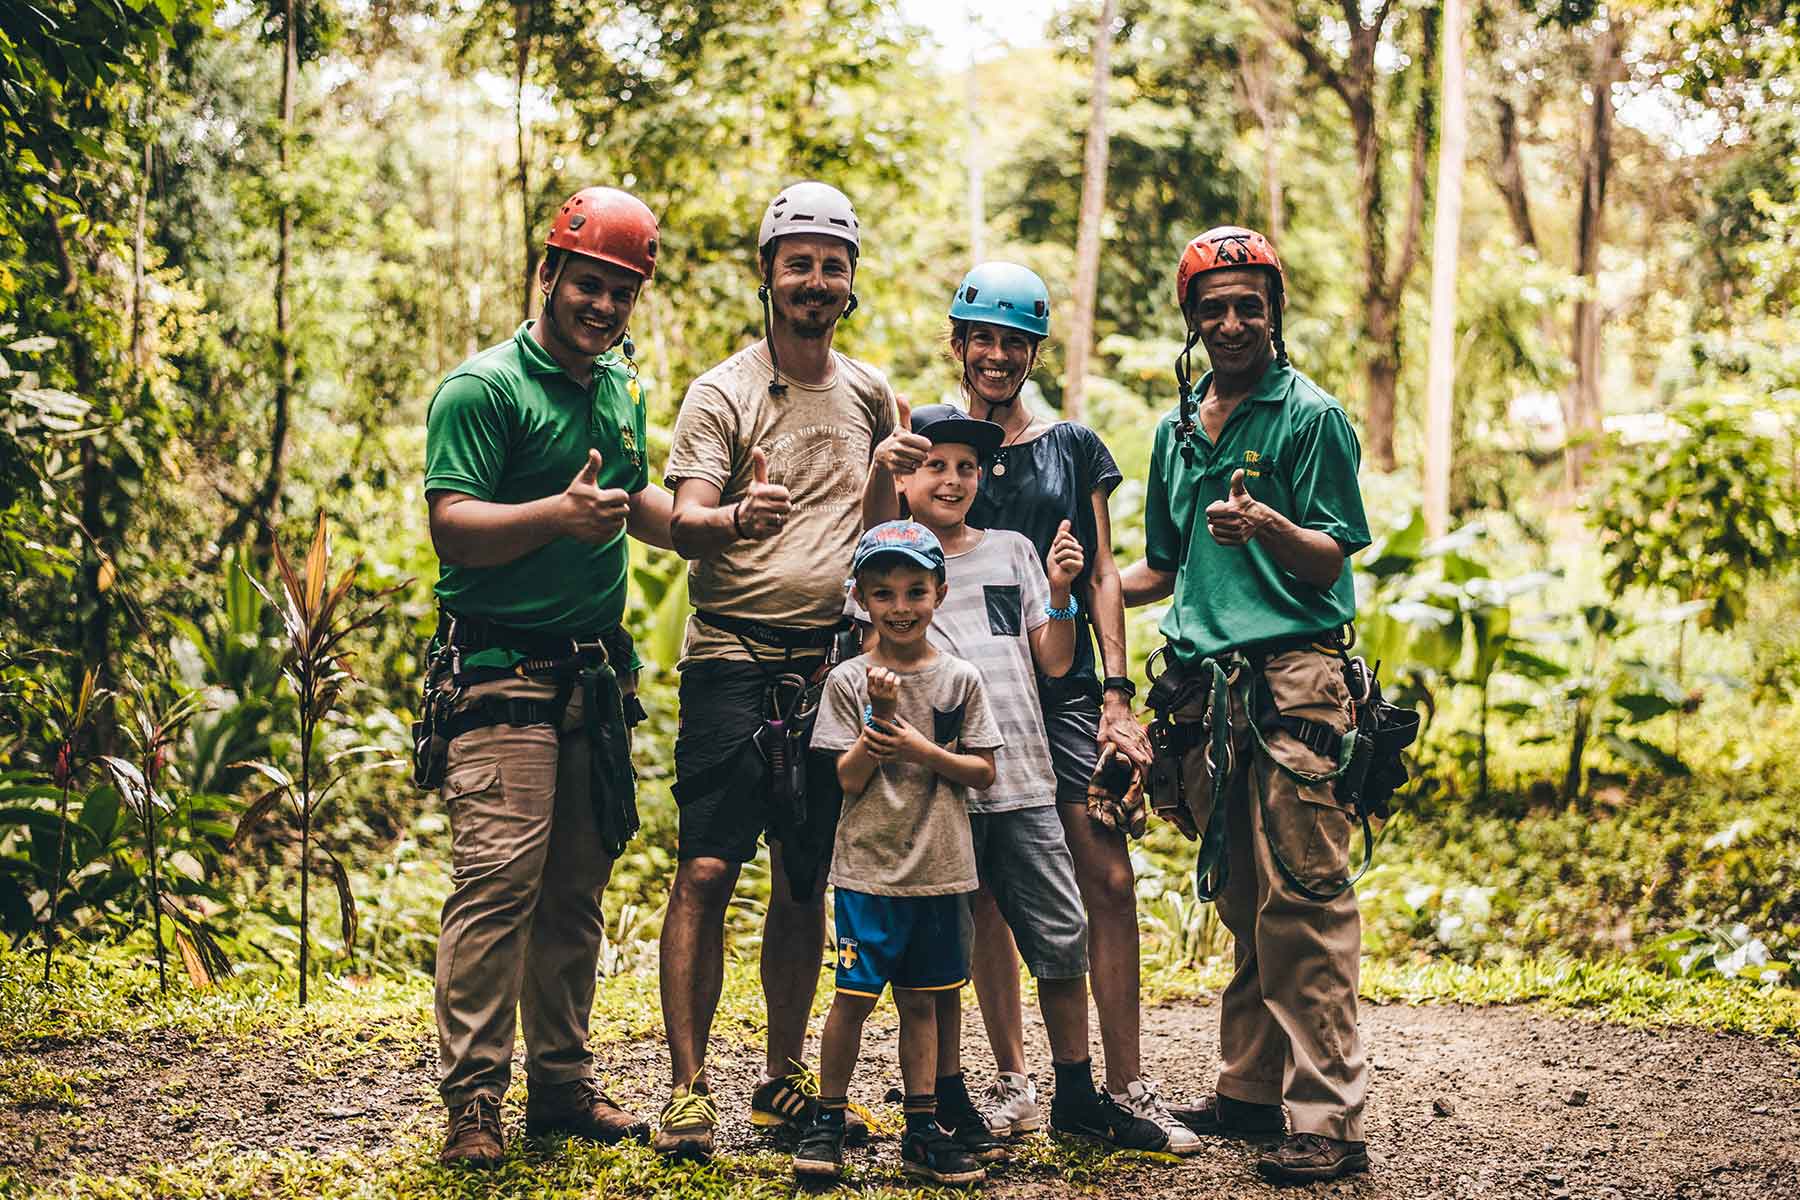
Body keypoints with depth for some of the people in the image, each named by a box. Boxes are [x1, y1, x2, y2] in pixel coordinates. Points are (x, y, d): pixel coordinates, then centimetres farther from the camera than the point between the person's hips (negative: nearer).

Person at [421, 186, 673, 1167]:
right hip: (500, 670, -7)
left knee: (577, 885, 9)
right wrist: (560, 514, -30)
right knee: (499, 875, -13)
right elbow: (452, 528, -17)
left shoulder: (621, 389, 16)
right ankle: (472, 1101, -8)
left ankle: (562, 1084, 18)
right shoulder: (483, 388, -8)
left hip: (595, 672, 7)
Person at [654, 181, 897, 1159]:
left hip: (834, 660, 4)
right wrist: (733, 518, -35)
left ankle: (783, 1080, 18)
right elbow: (683, 522, -13)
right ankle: (687, 1088, -5)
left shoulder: (869, 392, 12)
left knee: (805, 883, 8)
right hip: (734, 655, -4)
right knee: (707, 871, -10)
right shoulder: (723, 392, -2)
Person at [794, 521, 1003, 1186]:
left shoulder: (960, 678, 3)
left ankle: (922, 1131, 17)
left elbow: (983, 772, 2)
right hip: (868, 867, -2)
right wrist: (881, 715, -17)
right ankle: (828, 1120, 11)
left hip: (939, 869, 2)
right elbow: (850, 781, -5)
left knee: (922, 999, 9)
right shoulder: (848, 680, -1)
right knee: (854, 995, -4)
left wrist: (918, 747, -12)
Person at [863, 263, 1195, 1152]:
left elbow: (1101, 576, 10)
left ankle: (1125, 1086, -1)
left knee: (1108, 882, -7)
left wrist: (1116, 691, 1)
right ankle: (1012, 1081, 15)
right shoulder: (928, 440, 9)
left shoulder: (1074, 447, 11)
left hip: (1064, 688, 0)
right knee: (986, 892, 3)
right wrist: (882, 474, -19)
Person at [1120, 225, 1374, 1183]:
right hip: (1206, 688, 6)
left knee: (1302, 903, -10)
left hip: (1290, 677, -6)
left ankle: (1327, 1118, -9)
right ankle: (1252, 1089, 19)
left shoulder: (1311, 416, 0)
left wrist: (1267, 524, -25)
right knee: (1242, 905, 11)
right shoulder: (1176, 430, 19)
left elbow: (1330, 562, -7)